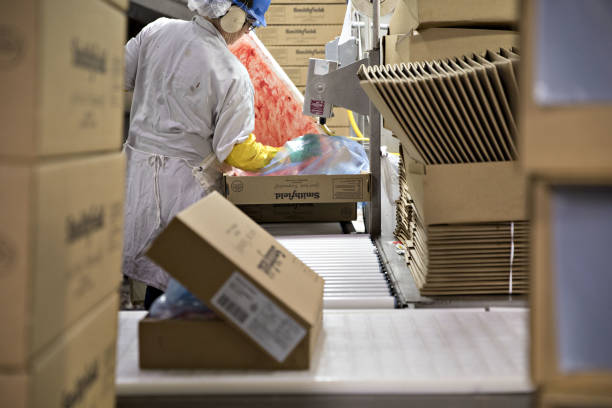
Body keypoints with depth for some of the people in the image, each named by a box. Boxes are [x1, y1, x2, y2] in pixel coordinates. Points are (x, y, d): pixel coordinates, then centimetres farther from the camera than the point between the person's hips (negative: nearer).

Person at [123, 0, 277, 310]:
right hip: (185, 179, -5)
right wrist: (280, 158, 5)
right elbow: (235, 150, -11)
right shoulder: (233, 75, -14)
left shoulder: (157, 31, -1)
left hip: (137, 163, 6)